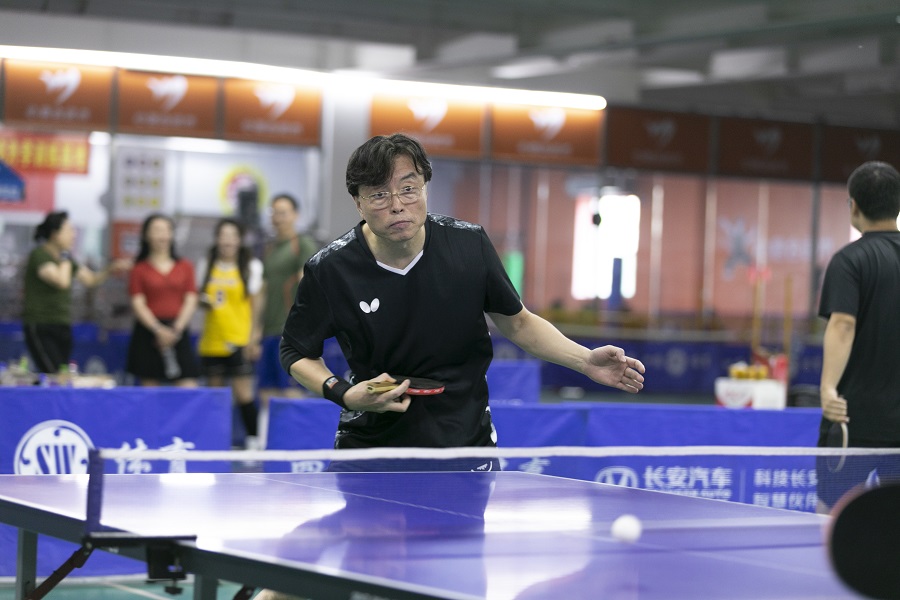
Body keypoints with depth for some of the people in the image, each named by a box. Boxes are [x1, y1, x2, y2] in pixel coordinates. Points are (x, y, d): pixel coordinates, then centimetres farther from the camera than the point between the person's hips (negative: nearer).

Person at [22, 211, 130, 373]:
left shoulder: (65, 257, 15)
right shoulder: (40, 255, -11)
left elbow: (90, 279, 21)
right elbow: (62, 281, -24)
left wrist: (110, 269, 5)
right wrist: (65, 258, -9)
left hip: (62, 327, 8)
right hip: (40, 328, -8)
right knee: (55, 378, -18)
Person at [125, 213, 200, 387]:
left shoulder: (185, 267, 10)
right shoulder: (140, 269, 4)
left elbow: (191, 301, 4)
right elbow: (138, 304, -4)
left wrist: (176, 328, -10)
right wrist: (159, 330, -16)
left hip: (178, 332, 1)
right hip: (149, 332, -1)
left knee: (189, 389, -8)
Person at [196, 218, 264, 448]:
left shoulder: (251, 267, 1)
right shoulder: (206, 266, 9)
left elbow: (255, 303, 1)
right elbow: (198, 297, 16)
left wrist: (254, 334, -7)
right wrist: (203, 302, -7)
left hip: (239, 340, -4)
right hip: (211, 340, 4)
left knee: (243, 393, -10)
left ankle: (252, 441, -4)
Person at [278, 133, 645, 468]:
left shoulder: (469, 245, -11)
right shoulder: (329, 271, -16)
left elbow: (516, 322, 4)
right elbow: (297, 353, -2)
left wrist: (585, 360, -10)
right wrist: (345, 394, -21)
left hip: (467, 440, 1)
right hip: (371, 443, -1)